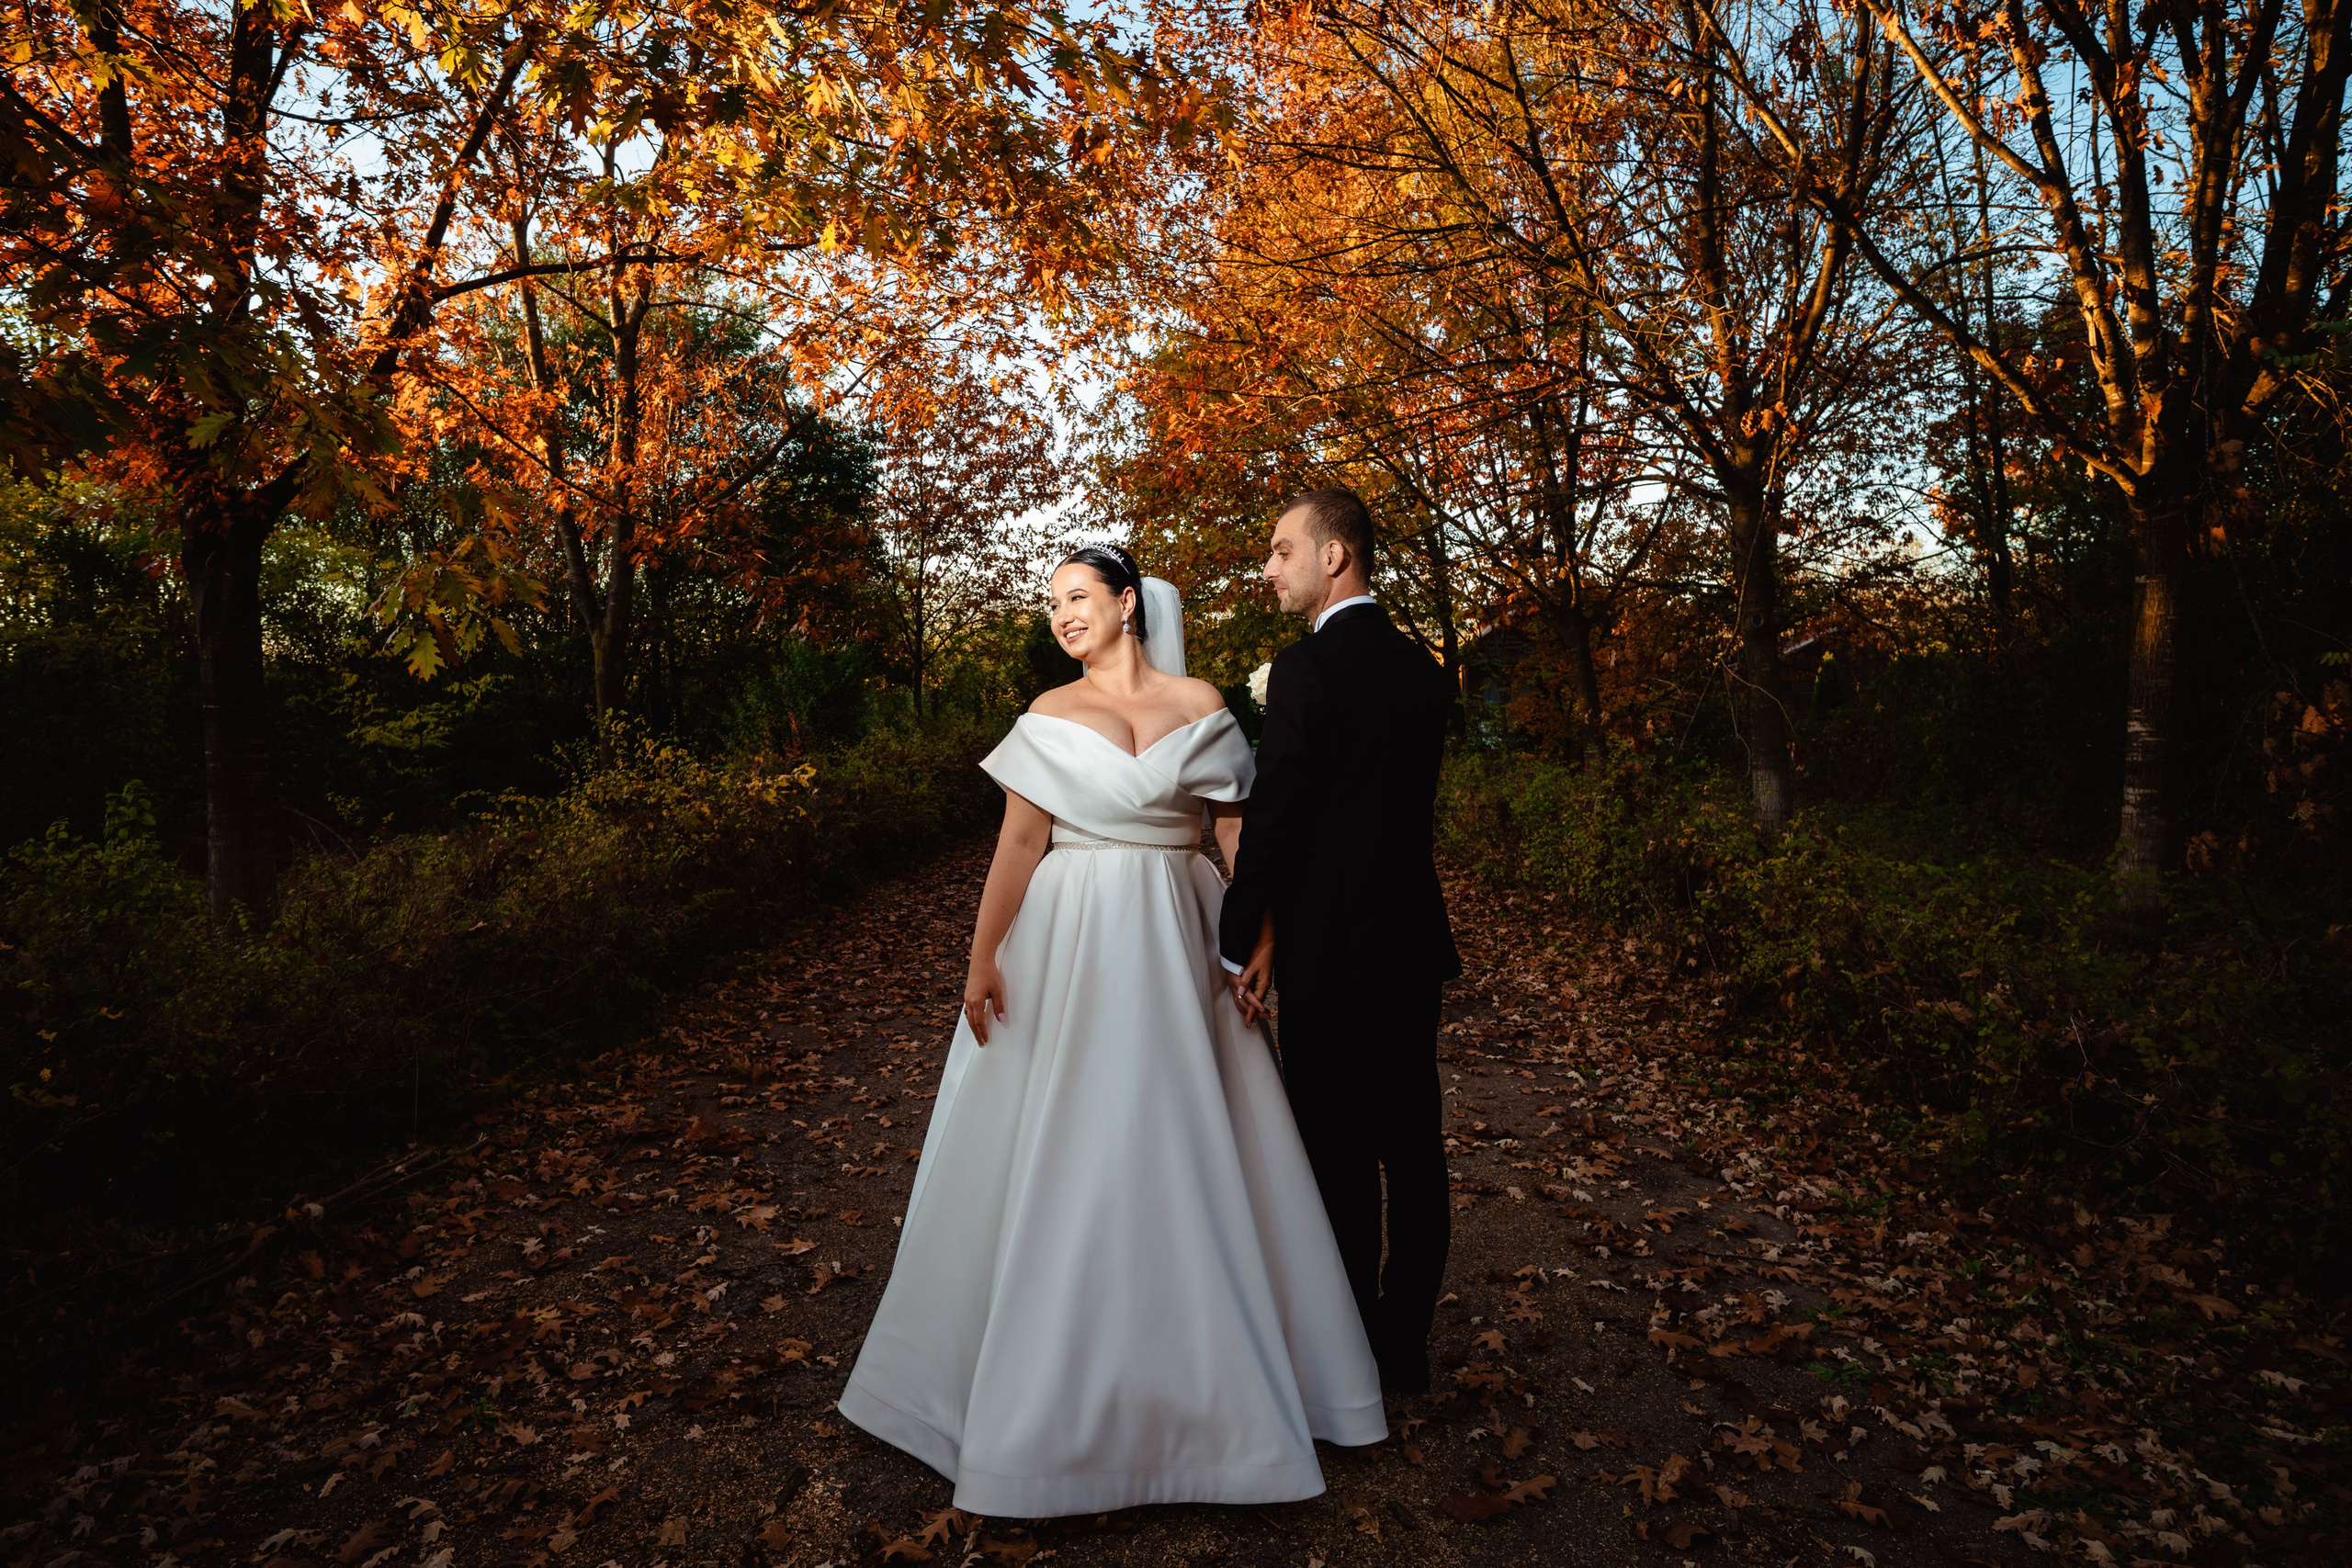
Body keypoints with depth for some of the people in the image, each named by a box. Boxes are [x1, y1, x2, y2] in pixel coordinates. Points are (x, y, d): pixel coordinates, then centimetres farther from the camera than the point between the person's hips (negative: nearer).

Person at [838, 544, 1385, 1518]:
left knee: (1180, 1153, 7)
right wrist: (983, 956, -9)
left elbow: (1240, 833, 0)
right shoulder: (1049, 716, 3)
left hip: (1175, 945, 0)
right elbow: (1020, 842, -3)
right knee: (1062, 1146, 5)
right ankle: (1062, 1381, 23)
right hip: (1068, 950, 0)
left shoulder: (1199, 705, 3)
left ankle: (1205, 1370, 28)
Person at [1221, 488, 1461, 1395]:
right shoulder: (1422, 669, 9)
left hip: (1329, 950, -7)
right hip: (1412, 942, 8)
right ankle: (1406, 1344, 30)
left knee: (1339, 1157, 5)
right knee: (1412, 1144, 15)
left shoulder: (1306, 667, -15)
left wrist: (1240, 944, -7)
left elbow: (1272, 818, -18)